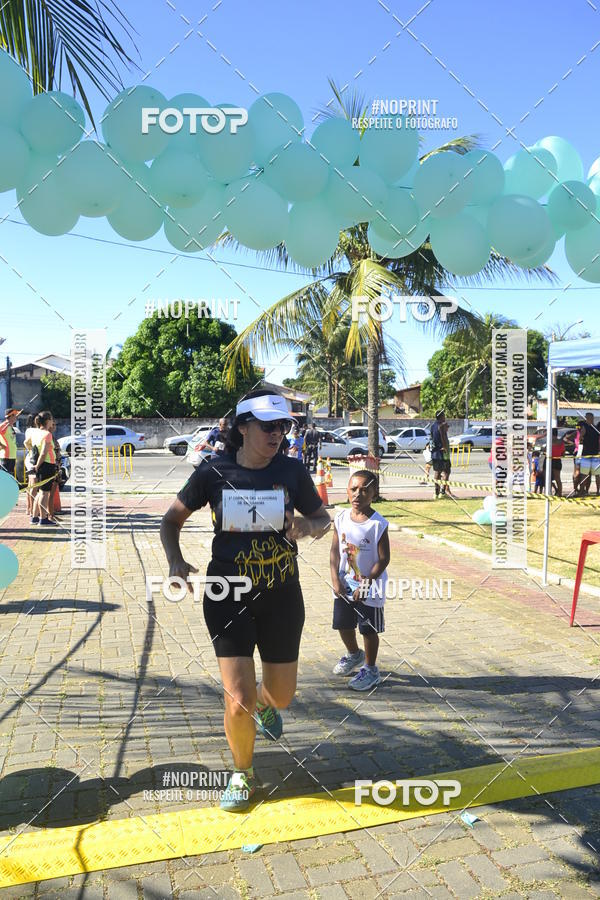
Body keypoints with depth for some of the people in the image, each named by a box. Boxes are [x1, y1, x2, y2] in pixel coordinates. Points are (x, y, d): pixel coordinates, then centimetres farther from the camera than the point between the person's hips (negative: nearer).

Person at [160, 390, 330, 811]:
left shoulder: (292, 471, -6)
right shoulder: (215, 472, -8)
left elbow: (323, 518, 7)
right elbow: (172, 519, 5)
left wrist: (309, 525, -16)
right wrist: (176, 562, -12)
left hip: (282, 595, 2)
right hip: (229, 596, -2)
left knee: (281, 696, 13)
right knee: (239, 700, -7)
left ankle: (264, 703, 53)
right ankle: (242, 775, 24)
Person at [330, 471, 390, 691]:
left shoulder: (378, 524, -17)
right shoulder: (341, 518, -4)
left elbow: (383, 560, -14)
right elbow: (335, 551, 0)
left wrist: (366, 584, -17)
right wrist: (335, 579, -8)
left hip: (369, 589, -5)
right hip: (344, 585, 5)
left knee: (369, 629, 7)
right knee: (343, 624, 18)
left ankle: (370, 669, 27)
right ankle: (354, 654, 46)